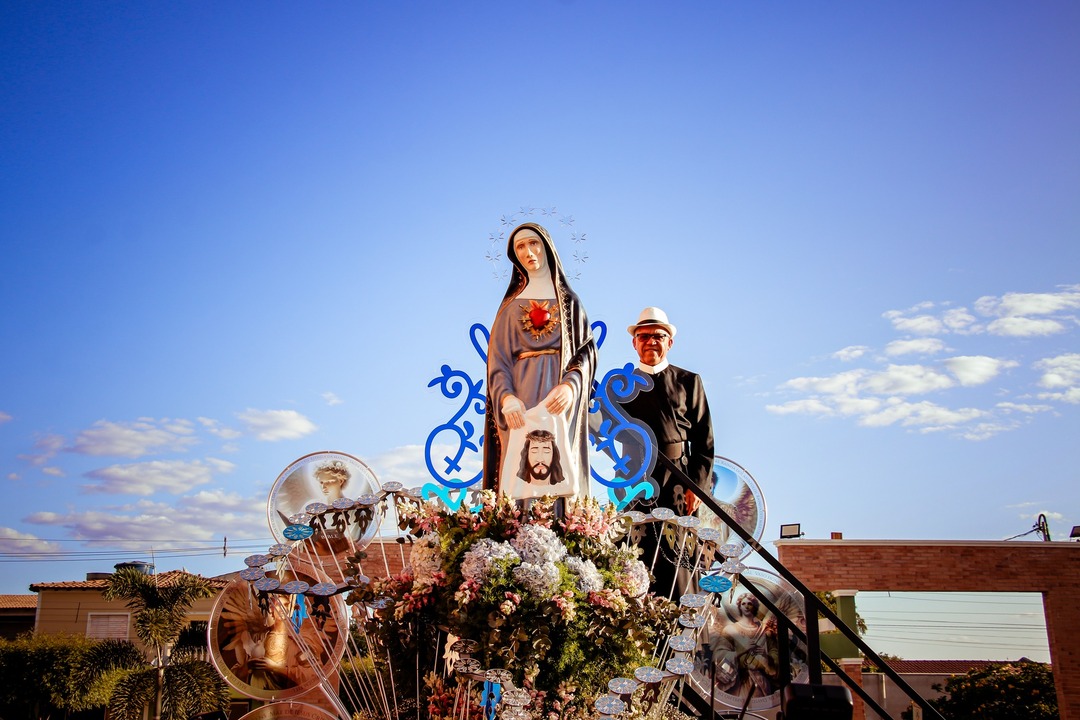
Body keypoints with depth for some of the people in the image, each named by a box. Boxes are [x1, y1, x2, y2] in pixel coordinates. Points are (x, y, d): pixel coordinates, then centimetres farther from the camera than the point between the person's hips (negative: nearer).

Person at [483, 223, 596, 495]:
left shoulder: (568, 300, 15)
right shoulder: (511, 304, 16)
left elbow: (586, 350, 4)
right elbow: (497, 357, 5)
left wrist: (570, 385, -17)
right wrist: (506, 397, -15)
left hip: (560, 399, 0)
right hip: (521, 399, 1)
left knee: (561, 465, -8)